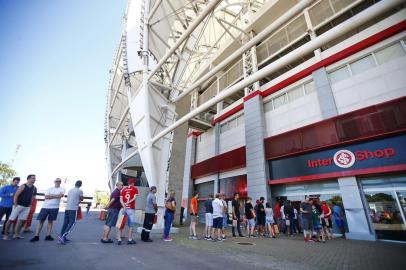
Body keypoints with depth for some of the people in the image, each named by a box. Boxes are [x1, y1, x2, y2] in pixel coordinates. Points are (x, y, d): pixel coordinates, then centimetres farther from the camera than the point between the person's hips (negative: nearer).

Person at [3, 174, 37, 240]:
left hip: (27, 207, 6)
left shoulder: (34, 188, 7)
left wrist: (30, 205, 12)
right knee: (11, 219, 0)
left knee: (23, 220, 7)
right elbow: (16, 196, -12)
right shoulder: (23, 186, -11)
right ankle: (5, 234, 13)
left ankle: (16, 234, 17)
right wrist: (15, 205, -14)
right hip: (19, 205, -6)